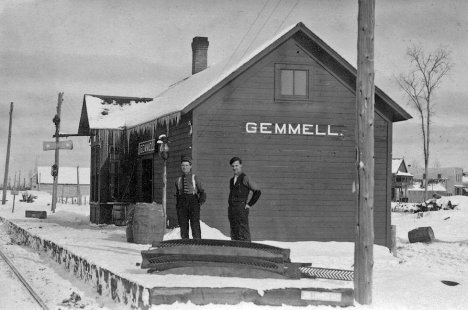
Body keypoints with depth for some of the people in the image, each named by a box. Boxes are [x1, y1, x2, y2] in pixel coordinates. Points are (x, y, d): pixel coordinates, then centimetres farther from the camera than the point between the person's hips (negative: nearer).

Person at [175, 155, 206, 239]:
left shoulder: (195, 179, 6)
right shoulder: (178, 180, 12)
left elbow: (202, 192, 8)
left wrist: (200, 202, -5)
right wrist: (178, 205, 8)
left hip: (193, 201, -2)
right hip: (182, 203, 3)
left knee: (195, 226, -9)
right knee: (183, 226, 1)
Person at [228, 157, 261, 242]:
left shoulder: (245, 179, -3)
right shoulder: (232, 180, 19)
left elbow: (257, 191, -5)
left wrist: (249, 204, -6)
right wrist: (230, 205, 16)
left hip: (241, 208, -7)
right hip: (231, 209, 7)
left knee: (243, 235, -11)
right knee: (234, 235, 6)